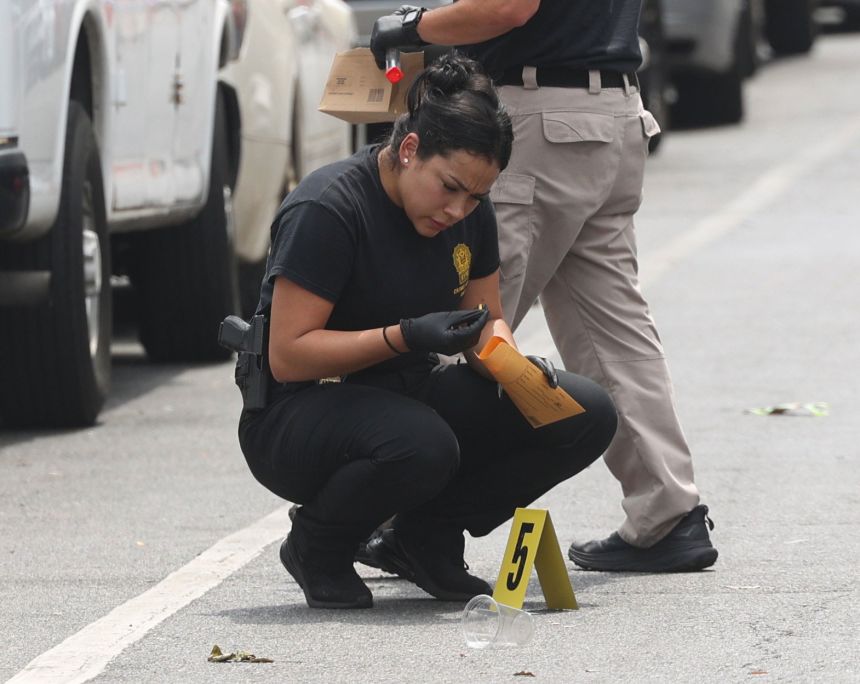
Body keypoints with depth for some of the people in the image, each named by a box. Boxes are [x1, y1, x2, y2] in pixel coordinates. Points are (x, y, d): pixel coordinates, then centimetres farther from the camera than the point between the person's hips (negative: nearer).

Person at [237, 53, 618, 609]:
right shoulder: (327, 210, -22)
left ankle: (424, 540, 4)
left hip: (407, 395, 7)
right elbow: (288, 355, -22)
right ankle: (317, 550, -9)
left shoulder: (470, 212, 1)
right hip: (298, 414, -7)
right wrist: (406, 337, -33)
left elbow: (486, 320, 10)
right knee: (422, 446, -40)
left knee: (587, 416, -10)